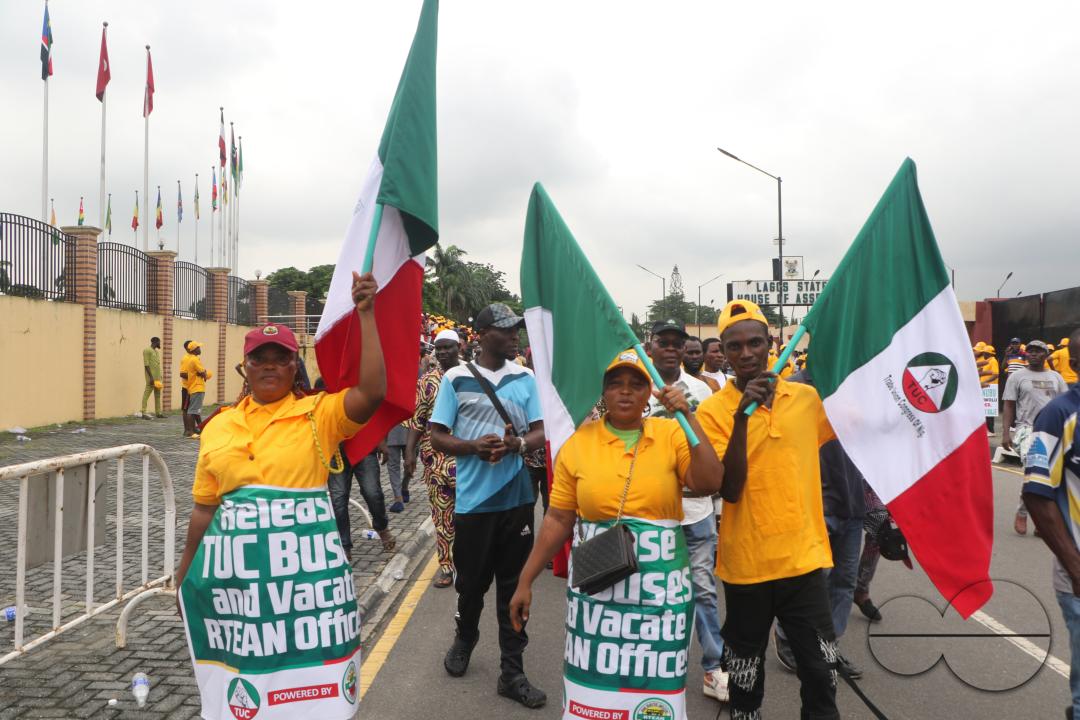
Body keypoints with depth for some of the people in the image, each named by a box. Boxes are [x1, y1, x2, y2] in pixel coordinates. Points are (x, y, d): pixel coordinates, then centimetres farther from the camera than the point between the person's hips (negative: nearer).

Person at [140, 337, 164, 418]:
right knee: (147, 393, -8)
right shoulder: (147, 350, -7)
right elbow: (146, 364, -14)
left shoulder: (156, 351, 19)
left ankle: (158, 413, 10)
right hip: (151, 377, -8)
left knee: (158, 395, 7)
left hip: (157, 377, 9)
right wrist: (151, 377, -19)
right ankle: (143, 412, -7)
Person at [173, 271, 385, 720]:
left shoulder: (318, 415, -3)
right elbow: (205, 507, 14)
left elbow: (371, 391, -21)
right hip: (234, 566, 3)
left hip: (303, 566, -3)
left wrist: (366, 314, -21)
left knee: (306, 682, 6)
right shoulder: (220, 427, 8)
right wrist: (186, 573, 17)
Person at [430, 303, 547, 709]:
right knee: (471, 581, 14)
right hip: (473, 499, -1)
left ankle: (512, 672, 18)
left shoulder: (526, 379, 4)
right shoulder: (455, 379, -3)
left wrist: (518, 443, -18)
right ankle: (465, 637, 44)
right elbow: (437, 438, -3)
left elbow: (540, 433, 4)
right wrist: (474, 447, -20)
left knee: (514, 585, 8)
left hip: (516, 497, 2)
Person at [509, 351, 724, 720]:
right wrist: (525, 581, 3)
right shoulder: (578, 443, -1)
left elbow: (709, 484, -15)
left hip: (660, 587, 0)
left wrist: (688, 418, -18)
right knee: (593, 681, 8)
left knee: (655, 683, 8)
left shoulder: (672, 434, -1)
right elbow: (558, 520, 3)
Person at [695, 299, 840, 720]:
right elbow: (730, 490, -17)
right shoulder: (713, 410, -8)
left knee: (821, 670, 11)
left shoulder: (808, 398, 2)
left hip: (804, 557, 2)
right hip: (746, 564, -2)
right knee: (745, 672, 15)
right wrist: (741, 416, -25)